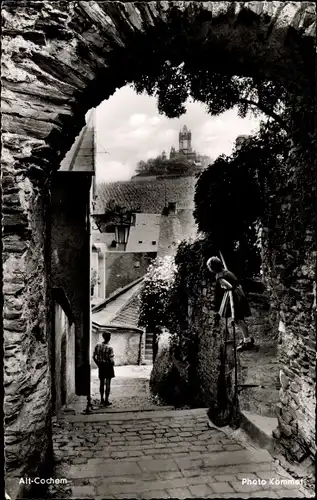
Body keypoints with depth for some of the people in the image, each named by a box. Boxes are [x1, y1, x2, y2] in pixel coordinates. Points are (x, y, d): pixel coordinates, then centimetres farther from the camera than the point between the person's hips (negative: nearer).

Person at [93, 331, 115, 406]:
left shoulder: (98, 345, -5)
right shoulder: (109, 348, -20)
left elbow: (94, 357, 0)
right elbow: (111, 360, -21)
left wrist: (98, 364, 11)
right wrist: (112, 364, 0)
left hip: (101, 366, 5)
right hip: (108, 366, -5)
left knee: (101, 383, 17)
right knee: (108, 384, 5)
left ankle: (102, 400, 28)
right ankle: (106, 401, 10)